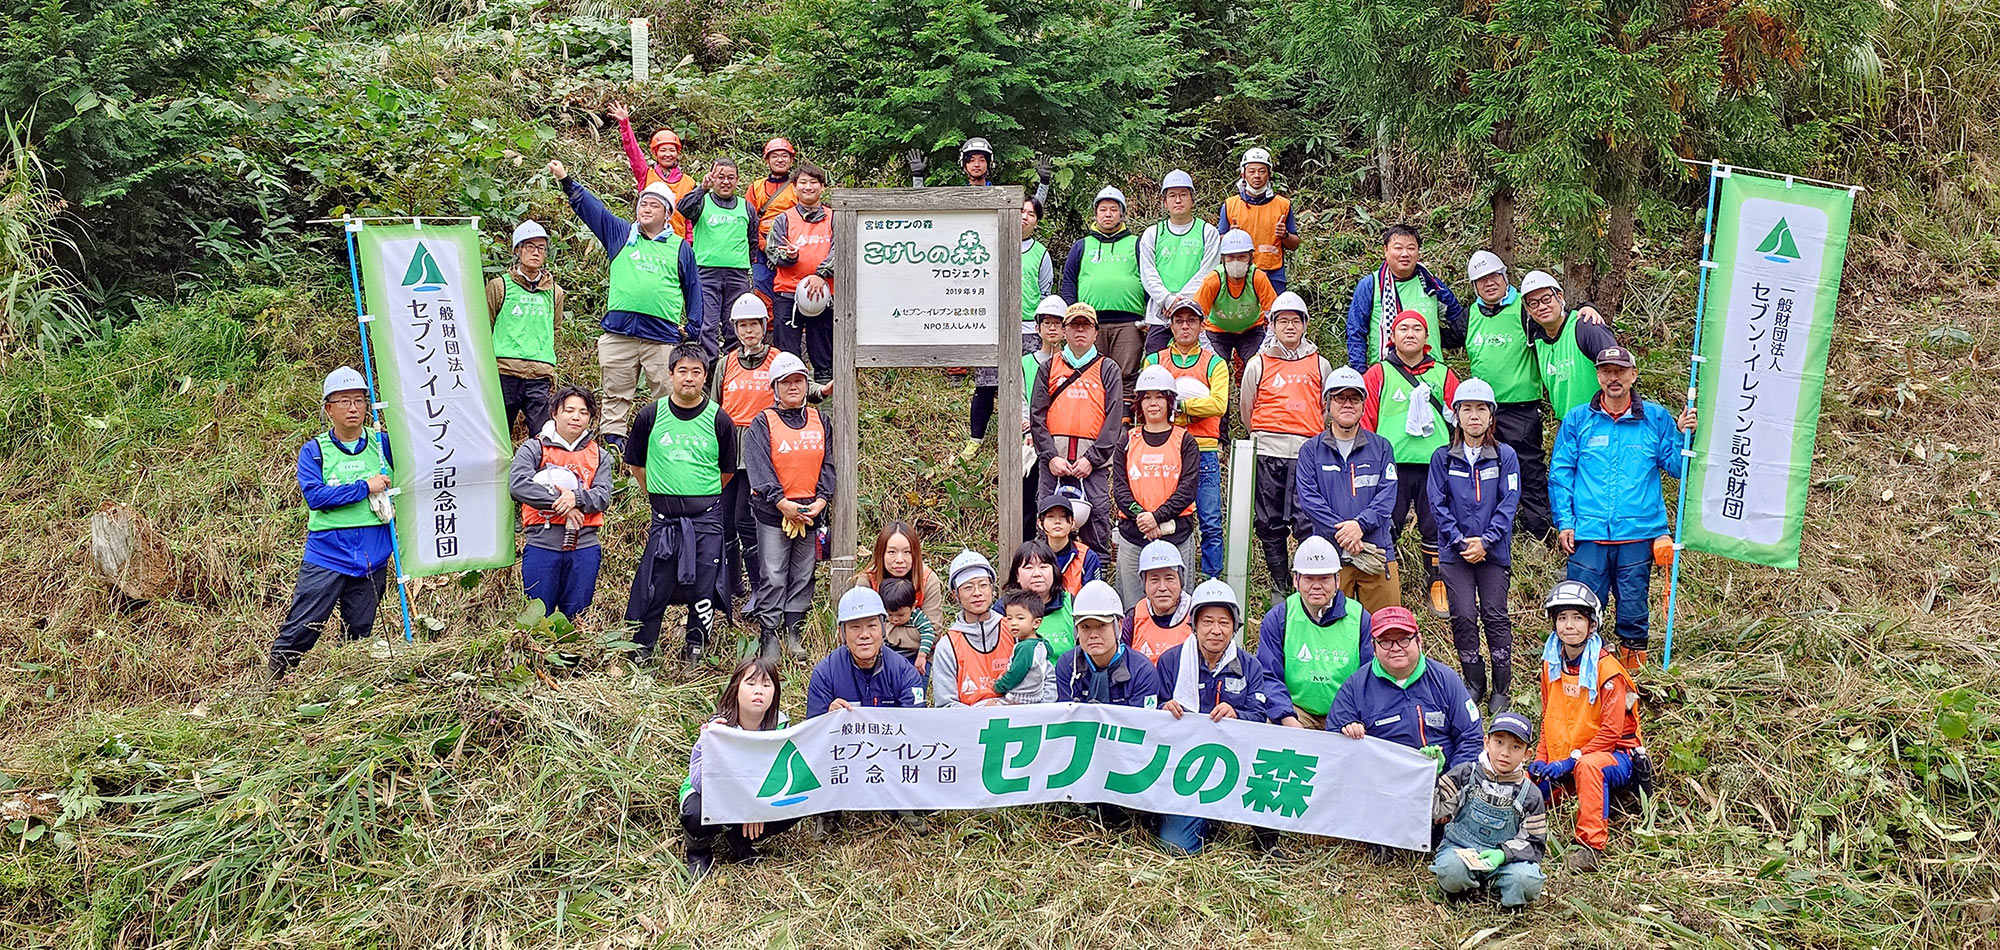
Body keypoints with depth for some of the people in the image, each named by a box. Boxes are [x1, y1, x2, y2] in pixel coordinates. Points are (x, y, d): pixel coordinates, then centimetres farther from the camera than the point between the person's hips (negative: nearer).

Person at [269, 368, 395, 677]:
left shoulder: (383, 444, 5)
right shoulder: (314, 450, 0)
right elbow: (315, 496, -14)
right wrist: (365, 487, -16)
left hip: (372, 560, 2)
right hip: (326, 557, -2)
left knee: (360, 634, 12)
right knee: (301, 629, -3)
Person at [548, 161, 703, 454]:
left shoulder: (680, 247, 13)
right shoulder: (621, 234, 15)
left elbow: (693, 289, 16)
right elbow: (590, 207, 12)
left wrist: (692, 329, 8)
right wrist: (566, 180, 1)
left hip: (664, 335, -1)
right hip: (619, 332, 1)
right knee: (616, 396, 3)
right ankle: (612, 443, 7)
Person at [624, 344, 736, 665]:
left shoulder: (719, 420, 1)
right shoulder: (651, 415, 2)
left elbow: (728, 470, 12)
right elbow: (635, 463, 13)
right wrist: (659, 493, 13)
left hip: (706, 517, 0)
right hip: (664, 516, 0)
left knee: (702, 586, 4)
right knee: (652, 584, 0)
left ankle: (695, 648, 19)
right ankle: (639, 649, 12)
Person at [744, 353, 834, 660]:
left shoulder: (819, 421, 9)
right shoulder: (762, 424, -3)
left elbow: (828, 464, 8)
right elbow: (759, 468, -11)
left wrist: (821, 500, -6)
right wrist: (783, 503, -18)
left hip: (811, 512, 4)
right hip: (773, 512, -4)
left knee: (803, 575, 10)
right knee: (772, 577, -2)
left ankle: (794, 632, 20)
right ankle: (768, 634, 7)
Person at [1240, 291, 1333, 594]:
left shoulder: (1320, 365, 11)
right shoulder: (1257, 365, 9)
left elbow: (1328, 409, 18)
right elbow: (1247, 411, 17)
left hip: (1308, 452, -1)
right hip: (1267, 454, 1)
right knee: (1270, 523, 4)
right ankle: (1279, 586, 14)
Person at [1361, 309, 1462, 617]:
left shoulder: (1444, 375, 14)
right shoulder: (1378, 375, 9)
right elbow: (1364, 423, 6)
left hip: (1435, 466, 2)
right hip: (1391, 465, -1)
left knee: (1437, 528, 3)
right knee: (1385, 528, -2)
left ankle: (1438, 584, 18)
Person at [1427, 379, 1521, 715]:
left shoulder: (1505, 456, 1)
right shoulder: (1442, 458, 4)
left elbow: (1508, 503, -3)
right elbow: (1438, 504, 0)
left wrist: (1485, 541, -13)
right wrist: (1460, 541, -10)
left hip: (1494, 550, -1)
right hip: (1454, 551, 1)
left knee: (1495, 615, -1)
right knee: (1463, 616, -2)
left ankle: (1502, 688, 8)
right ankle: (1473, 683, 13)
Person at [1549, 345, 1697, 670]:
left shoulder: (1656, 418, 7)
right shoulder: (1577, 420, 6)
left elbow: (1675, 467, 8)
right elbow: (1560, 473, 6)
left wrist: (1683, 435, -9)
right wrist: (1564, 522, -1)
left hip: (1637, 534, 0)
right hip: (1588, 534, 0)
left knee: (1634, 608, 7)